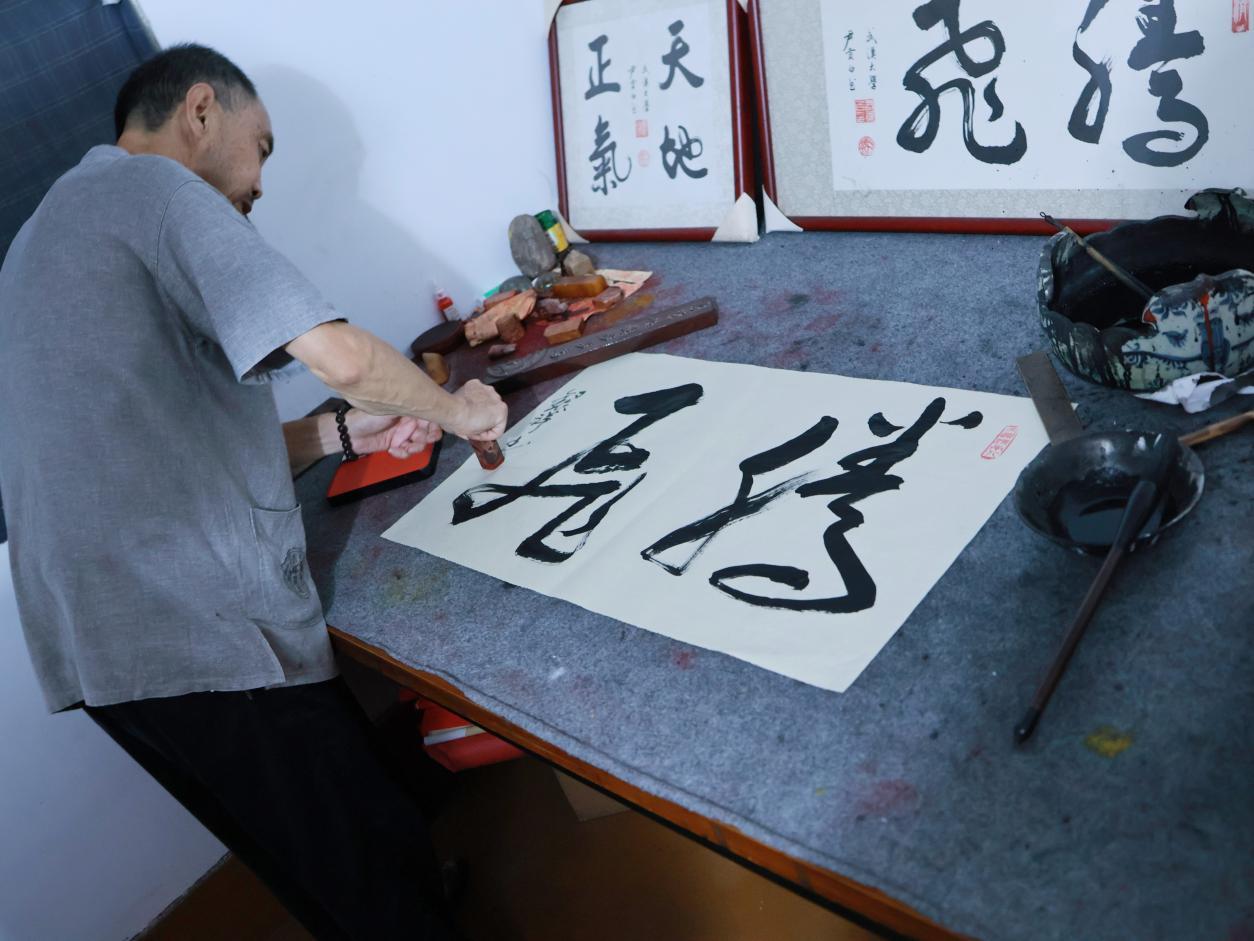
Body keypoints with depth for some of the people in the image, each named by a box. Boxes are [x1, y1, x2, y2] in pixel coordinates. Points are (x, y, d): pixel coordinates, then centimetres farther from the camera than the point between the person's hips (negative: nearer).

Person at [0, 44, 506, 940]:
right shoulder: (151, 185, -7)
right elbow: (342, 357, -22)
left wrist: (341, 432, 14)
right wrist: (456, 409, -2)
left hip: (107, 641, 10)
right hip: (206, 632, -10)